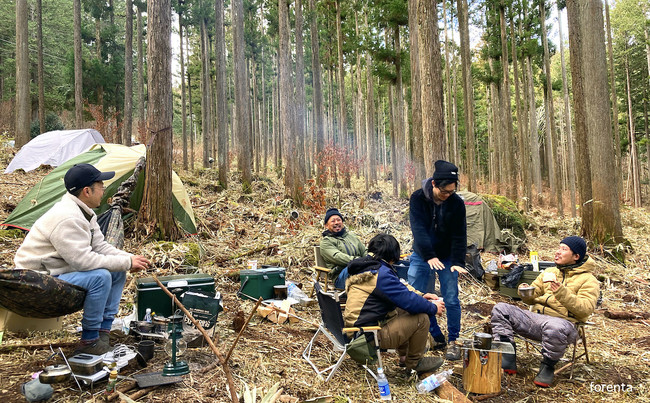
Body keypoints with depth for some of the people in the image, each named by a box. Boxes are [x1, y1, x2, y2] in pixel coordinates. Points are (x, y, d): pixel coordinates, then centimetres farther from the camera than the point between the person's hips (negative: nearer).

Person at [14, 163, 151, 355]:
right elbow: (83, 260, -31)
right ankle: (89, 342, -14)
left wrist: (130, 259, -9)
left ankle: (103, 333, 3)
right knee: (100, 277, -29)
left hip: (59, 271, 10)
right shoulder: (65, 218, -28)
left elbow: (101, 246, 7)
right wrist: (127, 262, -24)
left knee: (118, 272, 2)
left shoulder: (85, 213, 5)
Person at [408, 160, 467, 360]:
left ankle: (453, 341, 14)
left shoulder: (456, 203, -11)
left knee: (451, 300, -4)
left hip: (447, 257, 0)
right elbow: (418, 229, -21)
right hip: (421, 256, 1)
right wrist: (430, 256, -31)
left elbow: (459, 236, -11)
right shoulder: (418, 198, -14)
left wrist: (458, 262, -21)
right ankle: (437, 338, 14)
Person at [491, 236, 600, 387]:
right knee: (500, 309, -11)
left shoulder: (588, 280, 3)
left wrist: (561, 291, -23)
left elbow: (585, 309, -13)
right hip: (535, 317, 6)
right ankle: (508, 359, -11)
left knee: (554, 327, -42)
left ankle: (548, 367, -14)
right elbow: (532, 299, 23)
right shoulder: (550, 272, 21)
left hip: (564, 321, -6)